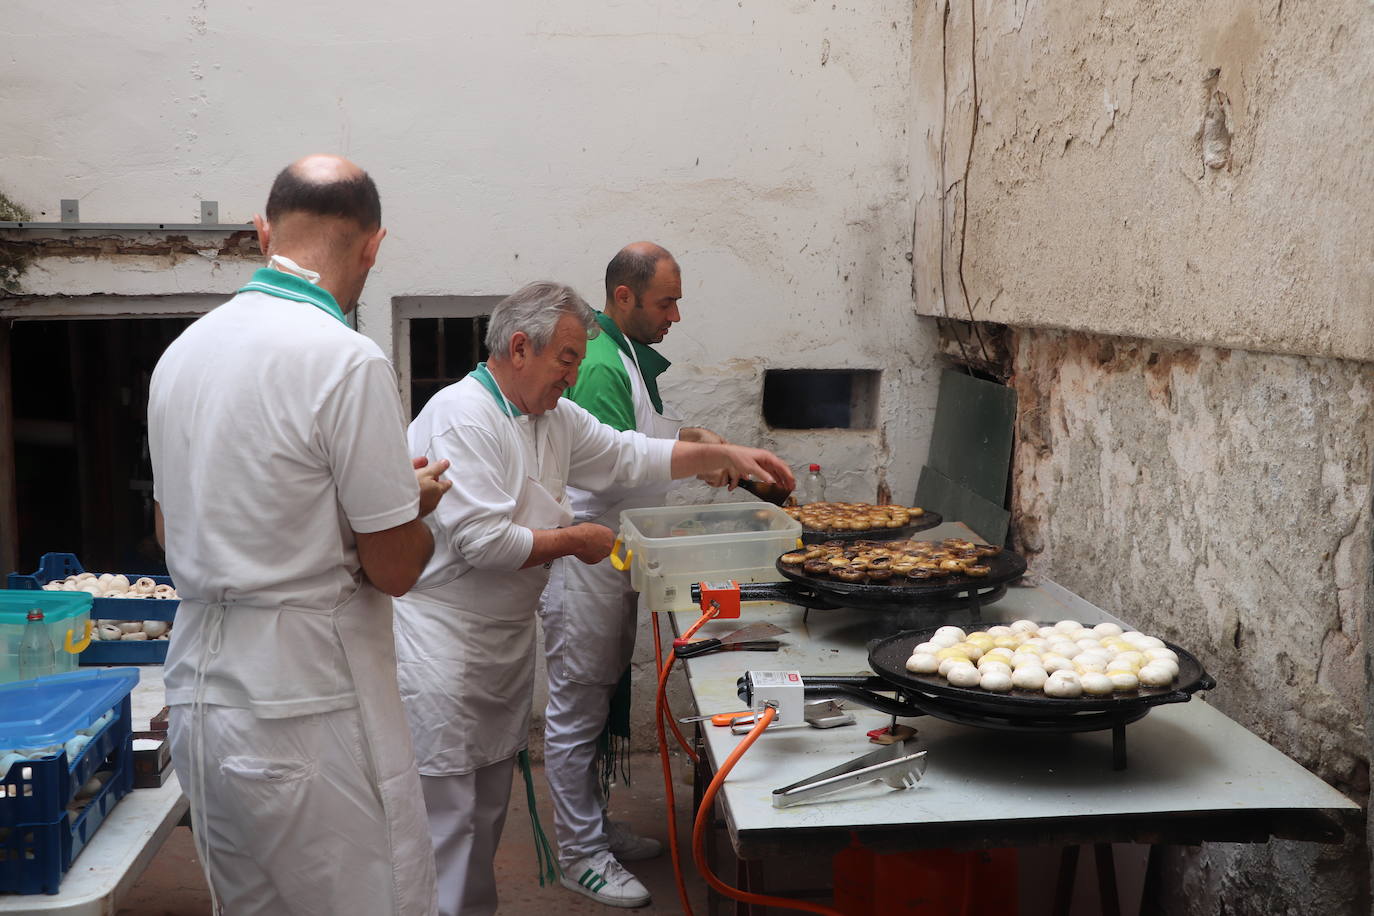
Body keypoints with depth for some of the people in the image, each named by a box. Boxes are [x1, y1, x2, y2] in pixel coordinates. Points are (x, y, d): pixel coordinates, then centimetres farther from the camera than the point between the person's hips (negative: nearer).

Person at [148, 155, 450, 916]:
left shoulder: (182, 351, 7)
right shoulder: (347, 360, -17)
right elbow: (394, 568, -15)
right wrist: (417, 502, 7)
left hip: (197, 695, 8)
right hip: (308, 709, -8)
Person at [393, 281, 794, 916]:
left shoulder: (552, 417, 10)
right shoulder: (461, 417, -19)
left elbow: (631, 457, 20)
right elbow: (483, 541, -25)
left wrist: (727, 455, 13)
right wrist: (572, 540, -11)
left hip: (506, 637, 9)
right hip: (441, 643, -9)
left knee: (489, 803, 17)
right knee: (447, 811, -3)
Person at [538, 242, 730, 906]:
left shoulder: (628, 355, 14)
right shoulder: (601, 366, -20)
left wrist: (682, 435, 8)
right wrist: (699, 450, -18)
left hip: (613, 559, 11)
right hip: (584, 559, -11)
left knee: (605, 697, 19)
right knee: (577, 707, 1)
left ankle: (595, 823, 33)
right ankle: (580, 853, 12)